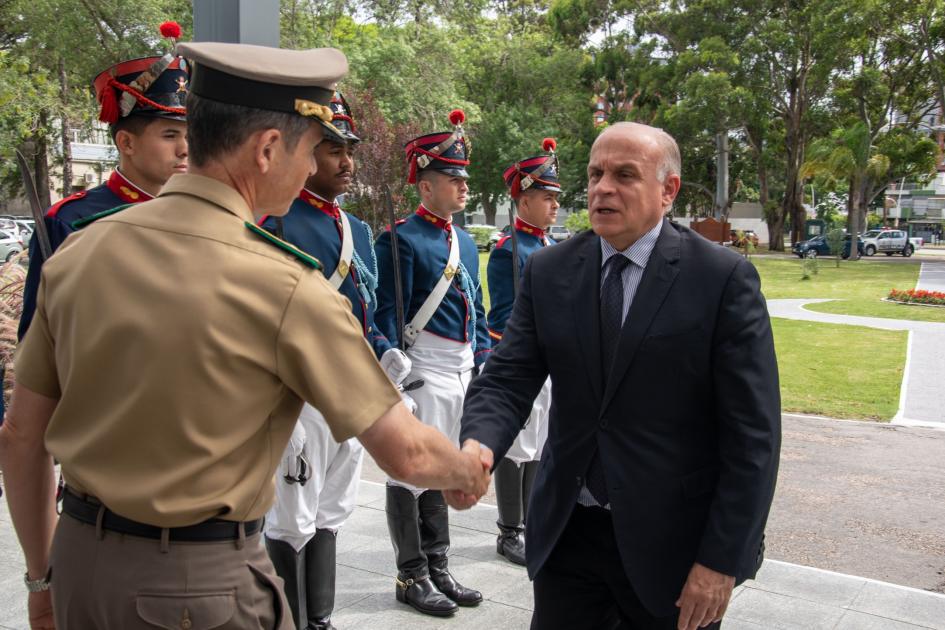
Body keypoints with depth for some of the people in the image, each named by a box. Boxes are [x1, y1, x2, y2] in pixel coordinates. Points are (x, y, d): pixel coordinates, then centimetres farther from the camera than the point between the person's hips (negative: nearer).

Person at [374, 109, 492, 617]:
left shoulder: (466, 242, 14)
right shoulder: (400, 240, -10)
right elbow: (387, 314, -14)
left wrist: (484, 365, 13)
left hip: (463, 368, 8)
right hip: (423, 368, -8)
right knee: (411, 473, 3)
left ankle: (437, 569, 27)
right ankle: (412, 577, 16)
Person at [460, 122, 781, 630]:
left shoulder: (723, 278, -10)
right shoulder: (548, 272, 0)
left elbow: (752, 432, -11)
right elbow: (507, 379, -4)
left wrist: (723, 560, -13)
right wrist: (478, 447, -25)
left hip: (671, 543, -2)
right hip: (567, 532, 3)